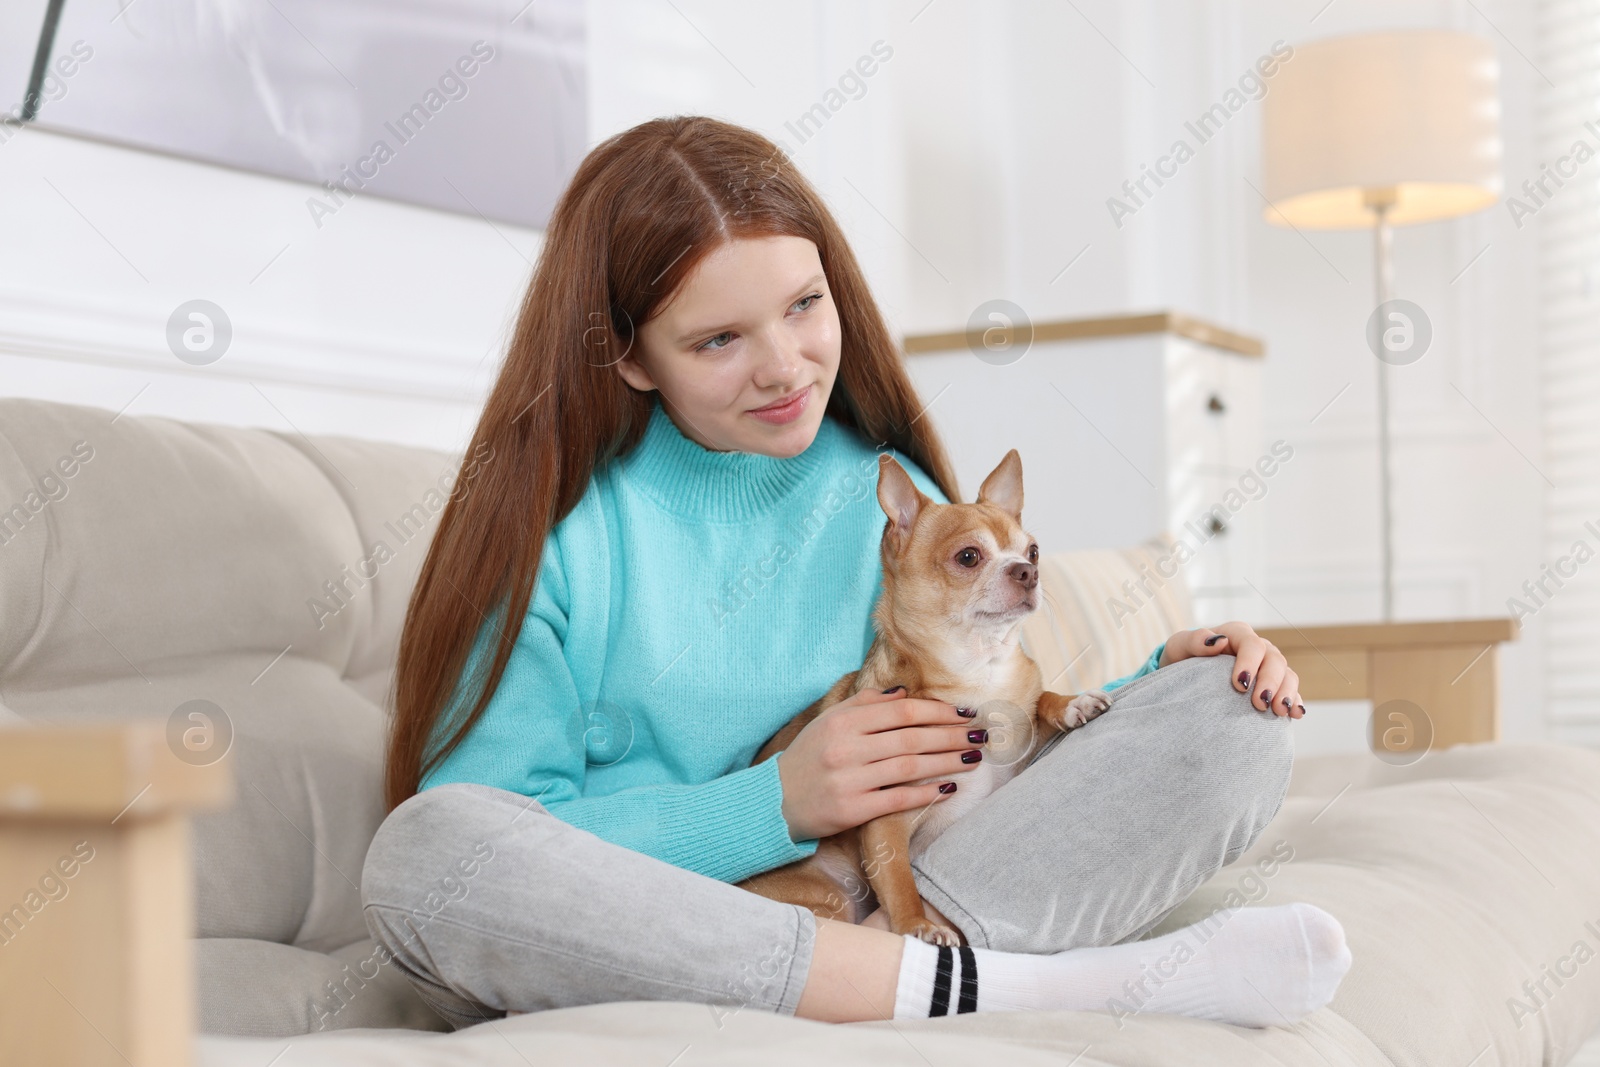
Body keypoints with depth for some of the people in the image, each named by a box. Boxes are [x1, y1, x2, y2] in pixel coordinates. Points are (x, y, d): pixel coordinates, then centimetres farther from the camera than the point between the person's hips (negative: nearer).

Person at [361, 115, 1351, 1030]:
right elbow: (493, 858, -10)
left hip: (883, 912, 3)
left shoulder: (892, 502, 9)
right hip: (639, 964, -2)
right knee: (424, 846, -37)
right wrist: (776, 804, -17)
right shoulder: (554, 524, -3)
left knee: (1225, 716, -8)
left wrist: (1163, 684, -2)